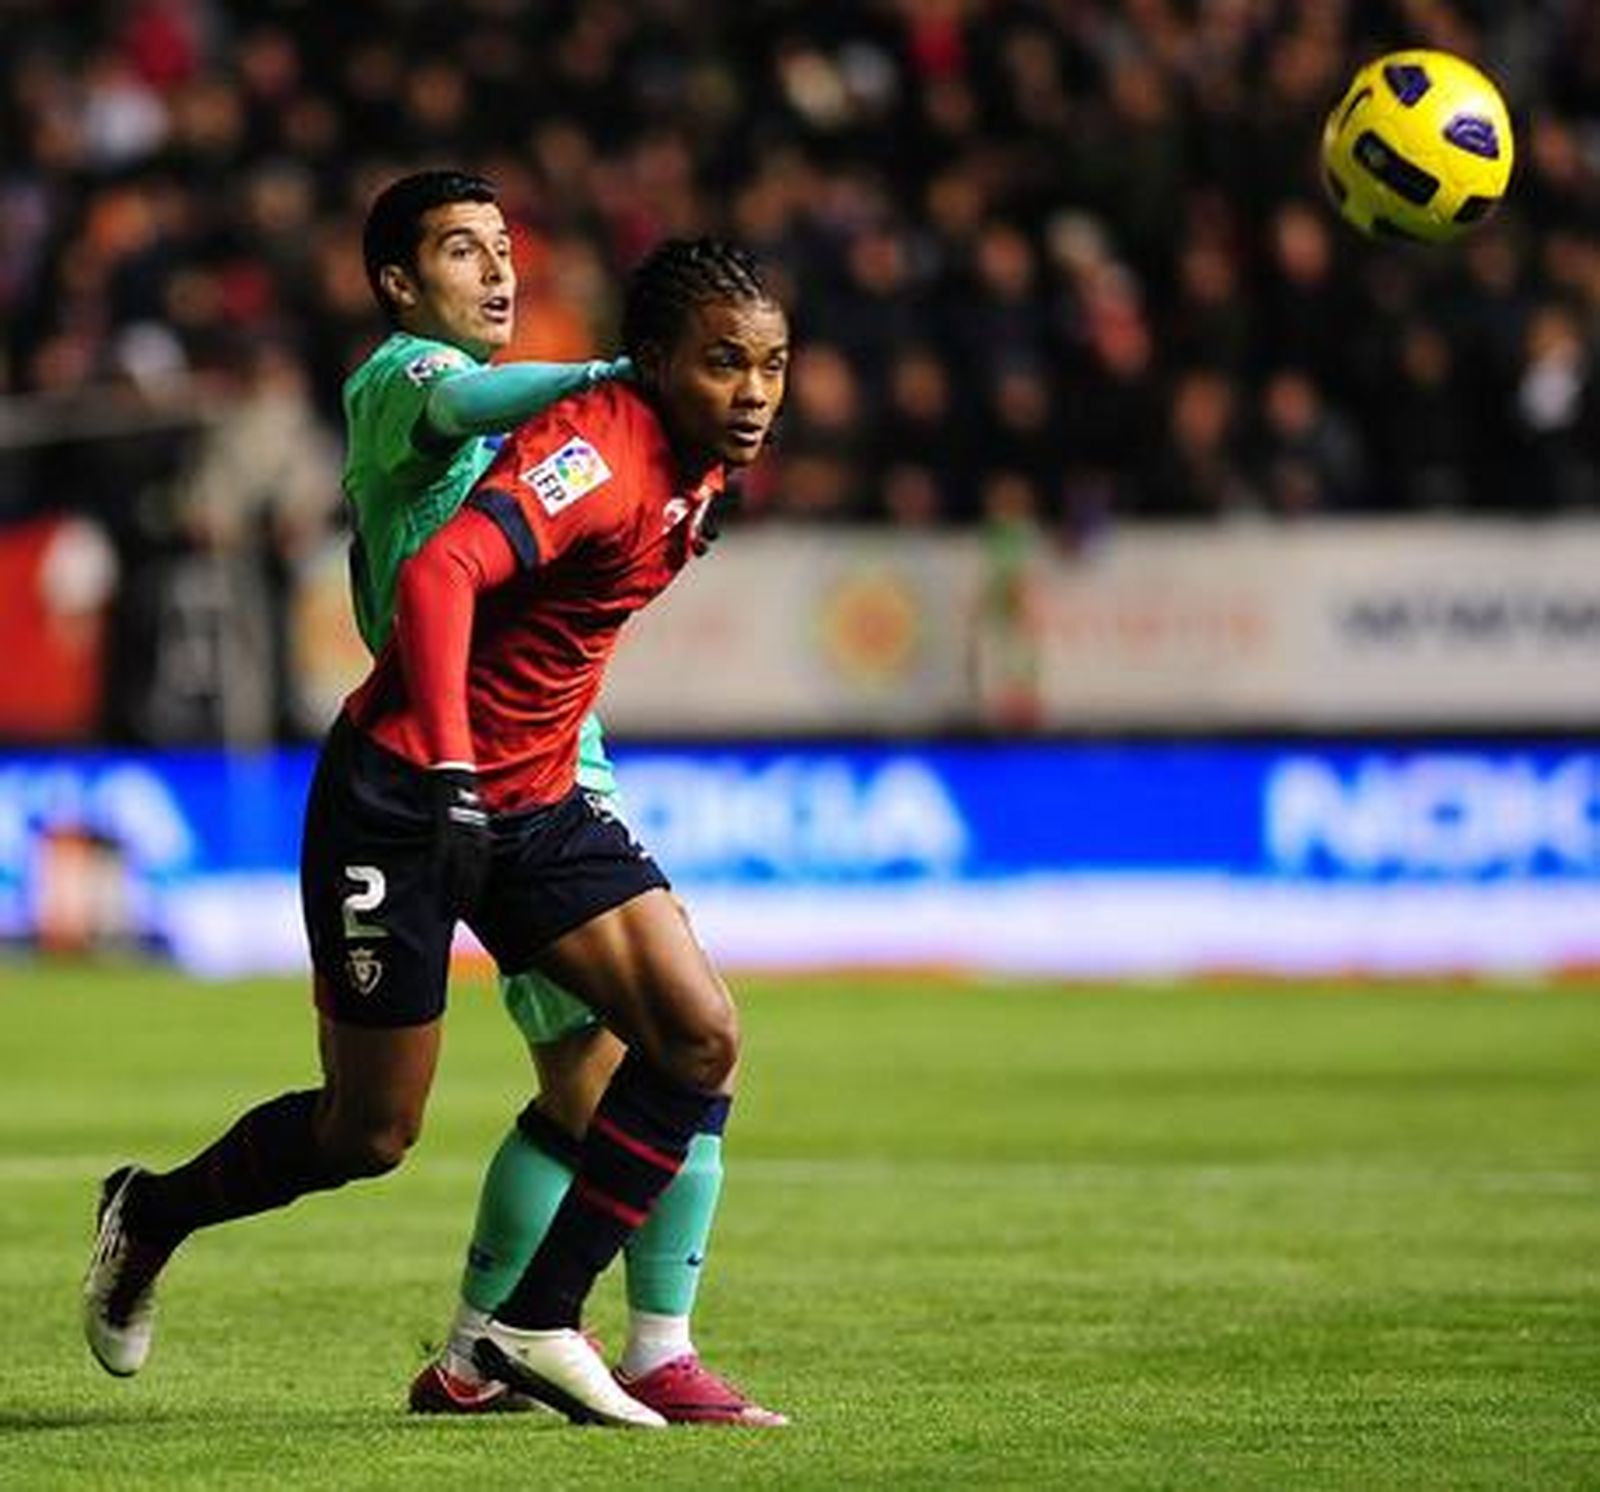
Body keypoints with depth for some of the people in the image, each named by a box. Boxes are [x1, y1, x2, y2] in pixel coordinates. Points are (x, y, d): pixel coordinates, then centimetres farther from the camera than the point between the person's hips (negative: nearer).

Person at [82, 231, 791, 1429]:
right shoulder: (599, 451, -24)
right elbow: (440, 573, -40)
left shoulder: (696, 463, 3)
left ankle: (538, 1327, -2)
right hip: (405, 793, -8)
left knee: (702, 1039, -9)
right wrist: (450, 770, -48)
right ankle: (151, 1215, 30)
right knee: (371, 1135, 1)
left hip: (535, 802, 8)